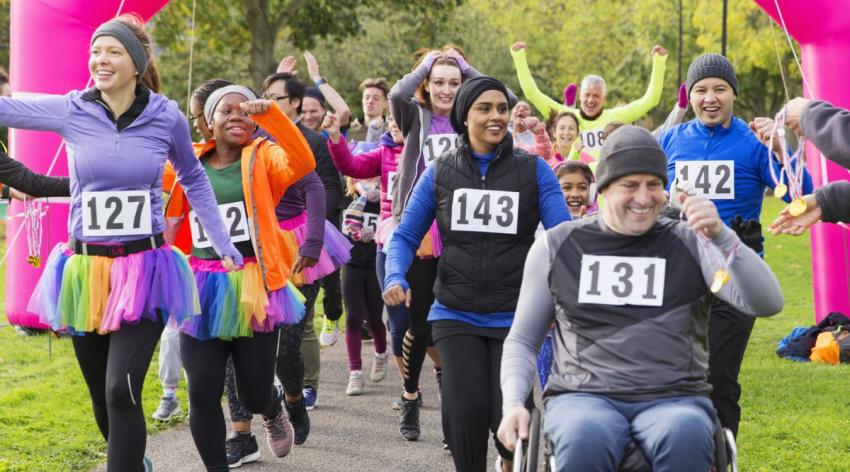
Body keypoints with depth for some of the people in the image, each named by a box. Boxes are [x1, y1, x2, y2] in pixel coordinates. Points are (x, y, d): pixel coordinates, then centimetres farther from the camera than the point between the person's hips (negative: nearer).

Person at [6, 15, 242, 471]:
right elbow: (8, 108, -10)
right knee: (102, 398, 13)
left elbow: (194, 180, 14)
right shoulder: (71, 111, -3)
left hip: (143, 270, -2)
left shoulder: (166, 117, -3)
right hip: (85, 269, 2)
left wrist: (224, 245, 14)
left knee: (122, 391, -15)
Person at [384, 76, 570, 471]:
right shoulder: (440, 173, 6)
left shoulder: (534, 171, 2)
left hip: (515, 318, -1)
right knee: (466, 411, -13)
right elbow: (405, 236, 10)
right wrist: (396, 278, -10)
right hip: (456, 316, 1)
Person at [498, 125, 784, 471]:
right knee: (585, 440, -38)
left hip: (675, 399, 0)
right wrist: (513, 403, 2)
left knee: (686, 436, -37)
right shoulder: (557, 246, 14)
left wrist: (721, 237, -17)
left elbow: (767, 304, -3)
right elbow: (522, 340, 21)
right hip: (583, 398, 0)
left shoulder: (689, 242, 10)